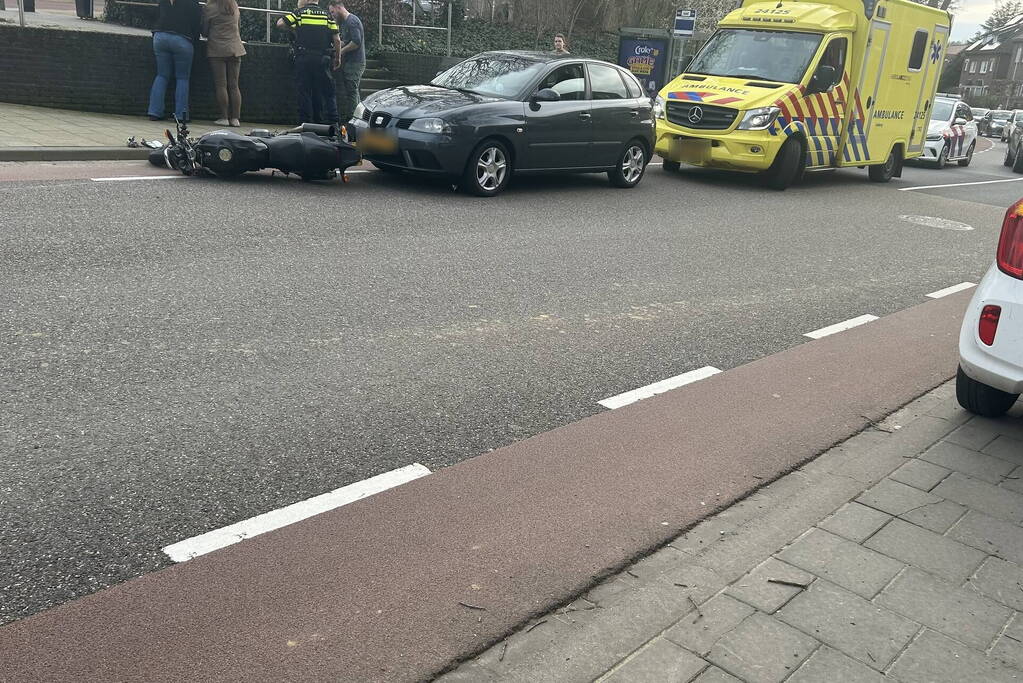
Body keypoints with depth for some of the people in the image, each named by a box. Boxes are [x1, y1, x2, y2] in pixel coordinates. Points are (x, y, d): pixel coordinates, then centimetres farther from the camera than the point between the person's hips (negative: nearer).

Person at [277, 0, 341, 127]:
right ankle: (333, 120, 3)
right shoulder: (327, 15, 8)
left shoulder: (300, 13, 2)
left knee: (304, 92, 5)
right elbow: (337, 39, 3)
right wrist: (338, 58, 12)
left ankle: (306, 122, 4)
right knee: (328, 92, 6)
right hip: (323, 59, 1)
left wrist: (292, 27, 21)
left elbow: (280, 23, 3)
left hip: (304, 58, -1)